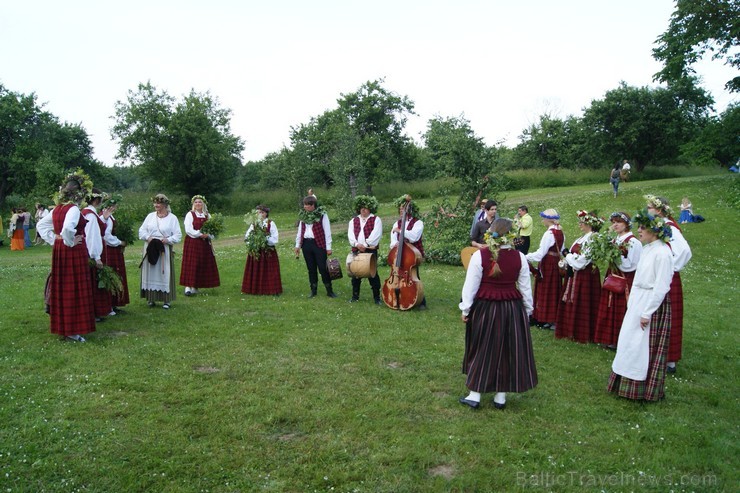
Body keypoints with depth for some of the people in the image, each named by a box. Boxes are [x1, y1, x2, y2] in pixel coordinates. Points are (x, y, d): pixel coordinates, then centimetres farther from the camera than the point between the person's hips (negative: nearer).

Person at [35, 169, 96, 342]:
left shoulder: (57, 209, 10)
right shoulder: (73, 209, -16)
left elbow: (41, 225, 18)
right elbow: (68, 228, -33)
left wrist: (53, 240, 12)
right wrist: (70, 242, -16)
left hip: (59, 252, 9)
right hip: (74, 253, -9)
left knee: (62, 288, 14)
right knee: (75, 290, -3)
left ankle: (62, 326, 24)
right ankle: (72, 330, 0)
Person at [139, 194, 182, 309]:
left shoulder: (172, 218, 1)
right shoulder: (150, 216, 10)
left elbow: (178, 235, -1)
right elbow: (142, 230, 11)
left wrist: (168, 240, -17)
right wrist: (148, 237, -8)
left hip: (164, 250, -3)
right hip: (150, 249, 3)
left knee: (165, 273, -2)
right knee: (150, 273, 4)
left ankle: (166, 300, 4)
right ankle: (151, 298, 13)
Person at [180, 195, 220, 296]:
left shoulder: (207, 216, 12)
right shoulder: (190, 215, 0)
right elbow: (188, 230, -10)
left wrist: (208, 235, -12)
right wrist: (200, 234, -16)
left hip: (205, 243, 4)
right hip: (192, 243, -4)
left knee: (203, 264, 3)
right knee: (191, 264, -7)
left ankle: (195, 287, 9)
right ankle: (188, 287, -7)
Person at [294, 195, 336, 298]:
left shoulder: (322, 214, -6)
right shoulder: (303, 215, 9)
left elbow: (327, 231, -6)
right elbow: (300, 231, 16)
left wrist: (328, 247, -8)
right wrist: (297, 245, 14)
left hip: (319, 244, -5)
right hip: (306, 244, 5)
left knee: (323, 268, -3)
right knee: (311, 268, 11)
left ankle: (329, 290, 7)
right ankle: (313, 290, 20)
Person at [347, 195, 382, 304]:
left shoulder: (376, 220, 2)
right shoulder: (353, 221, 15)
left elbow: (375, 235, -10)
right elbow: (350, 235, 4)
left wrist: (365, 245, -16)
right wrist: (357, 244, -13)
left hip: (371, 251, -4)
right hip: (356, 250, 4)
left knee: (373, 274, -3)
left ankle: (377, 297, 6)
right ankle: (355, 296, 19)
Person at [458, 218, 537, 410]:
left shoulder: (480, 255, -11)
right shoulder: (519, 257, -4)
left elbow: (471, 285, -7)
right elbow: (525, 288, 3)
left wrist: (465, 308, 3)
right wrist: (527, 310, 16)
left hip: (485, 309, -1)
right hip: (513, 310, 2)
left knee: (482, 350, 11)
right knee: (508, 351, 13)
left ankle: (474, 396, 18)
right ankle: (500, 397, 23)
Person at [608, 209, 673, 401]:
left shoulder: (662, 253, -18)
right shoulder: (647, 249, 8)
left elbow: (661, 287, -19)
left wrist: (647, 313, -18)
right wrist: (632, 303, 13)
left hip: (652, 305, -8)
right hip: (637, 302, 9)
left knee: (645, 347, 2)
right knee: (630, 342, 15)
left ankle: (645, 390, 17)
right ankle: (628, 383, 28)